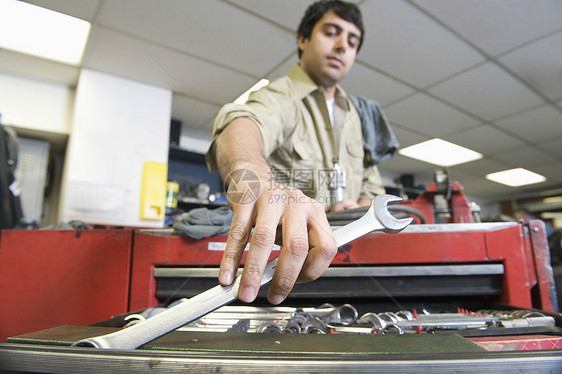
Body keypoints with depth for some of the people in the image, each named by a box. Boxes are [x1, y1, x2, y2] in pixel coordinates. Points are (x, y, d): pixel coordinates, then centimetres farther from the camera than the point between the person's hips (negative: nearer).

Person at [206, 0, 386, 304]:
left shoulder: (355, 118, 17)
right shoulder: (279, 97, -6)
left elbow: (372, 187, 22)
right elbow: (241, 122, -31)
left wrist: (361, 208, -3)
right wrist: (250, 174, -54)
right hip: (274, 259, -4)